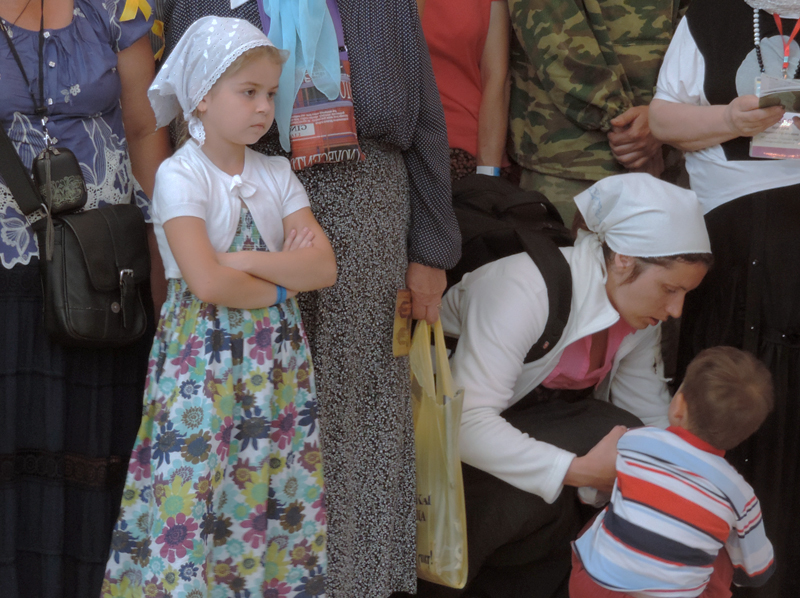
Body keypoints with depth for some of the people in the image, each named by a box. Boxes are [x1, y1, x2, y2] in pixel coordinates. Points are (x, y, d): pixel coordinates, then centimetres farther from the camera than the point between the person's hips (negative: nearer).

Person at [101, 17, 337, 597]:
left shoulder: (275, 173, 8)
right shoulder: (179, 175, -9)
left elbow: (324, 268, -2)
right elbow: (208, 282, -21)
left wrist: (246, 262, -13)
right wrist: (282, 283, -8)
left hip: (276, 354, 5)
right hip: (204, 356, -5)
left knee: (277, 488, 6)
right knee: (193, 489, -5)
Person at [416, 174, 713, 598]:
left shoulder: (639, 304, -6)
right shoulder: (522, 290, -31)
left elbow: (651, 415, 0)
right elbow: (467, 423, -37)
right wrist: (579, 469, -39)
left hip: (535, 412, 7)